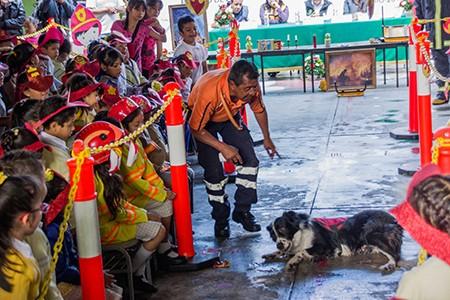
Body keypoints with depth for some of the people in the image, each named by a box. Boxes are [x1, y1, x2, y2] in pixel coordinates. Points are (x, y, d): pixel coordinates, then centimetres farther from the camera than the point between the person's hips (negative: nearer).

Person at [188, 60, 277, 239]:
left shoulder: (252, 87, -28)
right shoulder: (209, 92, -43)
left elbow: (259, 109, -4)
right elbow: (196, 129, -30)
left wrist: (267, 138, 7)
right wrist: (223, 148, -33)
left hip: (230, 117, 4)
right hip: (204, 121, -4)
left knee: (250, 160, -6)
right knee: (214, 170, -12)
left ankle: (242, 210, 9)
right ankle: (221, 219, 5)